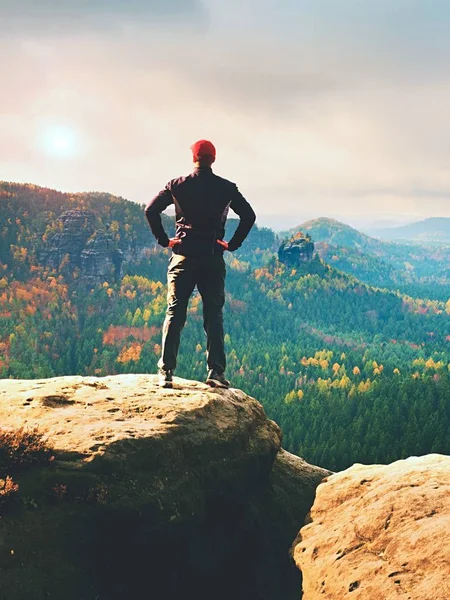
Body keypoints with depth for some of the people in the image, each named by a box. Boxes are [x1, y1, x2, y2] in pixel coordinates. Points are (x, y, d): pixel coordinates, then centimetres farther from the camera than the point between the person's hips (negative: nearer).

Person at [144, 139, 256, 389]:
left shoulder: (177, 185, 1)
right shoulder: (227, 188, 3)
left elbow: (150, 210, -2)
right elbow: (249, 215, 2)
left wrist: (163, 239, 3)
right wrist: (233, 244, 5)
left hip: (183, 257, 0)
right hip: (213, 258, 0)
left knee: (174, 314, 3)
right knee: (214, 316, 5)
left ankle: (165, 372, -2)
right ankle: (215, 372, -1)